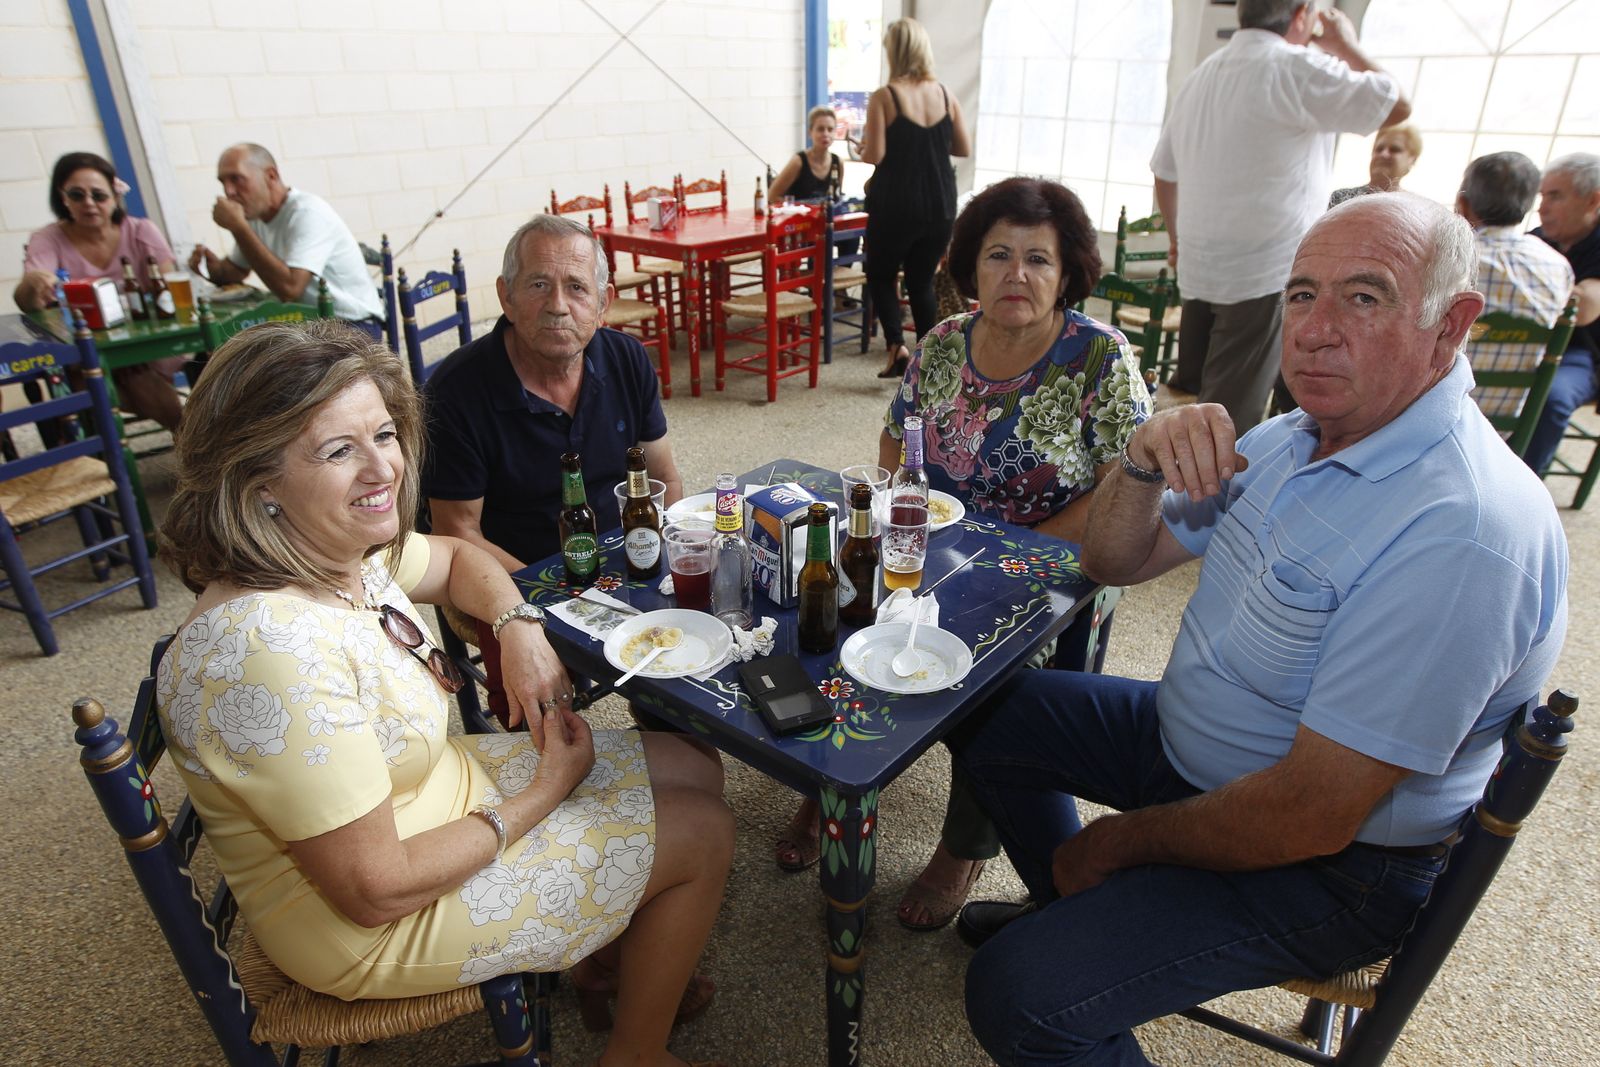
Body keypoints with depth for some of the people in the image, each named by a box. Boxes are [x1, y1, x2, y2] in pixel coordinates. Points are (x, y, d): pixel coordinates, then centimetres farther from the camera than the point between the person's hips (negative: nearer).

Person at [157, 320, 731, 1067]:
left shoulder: (345, 553, -8)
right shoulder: (271, 651, -35)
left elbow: (458, 558, 14)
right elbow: (379, 890, -29)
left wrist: (521, 627, -6)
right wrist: (544, 795, -16)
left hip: (436, 786, 8)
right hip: (370, 925, -8)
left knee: (696, 772, 11)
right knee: (702, 835, -2)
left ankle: (611, 959, 35)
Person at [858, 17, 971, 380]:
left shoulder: (883, 97, -9)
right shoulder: (945, 95, 3)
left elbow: (874, 155, -15)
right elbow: (964, 148, 8)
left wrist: (863, 146, 7)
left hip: (896, 206, -4)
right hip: (940, 206, 4)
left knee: (881, 275, 16)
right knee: (922, 282, 16)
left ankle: (896, 346, -1)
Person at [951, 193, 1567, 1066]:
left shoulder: (1460, 535, -31)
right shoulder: (1290, 440, -1)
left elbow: (1308, 819, -30)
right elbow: (1114, 562, 4)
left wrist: (1118, 841, -14)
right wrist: (1146, 461, -18)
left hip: (1326, 869, -8)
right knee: (985, 709, 14)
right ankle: (1082, 921, 33)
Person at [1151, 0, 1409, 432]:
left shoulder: (1200, 76, 13)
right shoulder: (1296, 70, -12)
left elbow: (1164, 174, 19)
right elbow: (1397, 105, -7)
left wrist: (1178, 238, 31)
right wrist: (1347, 46, 7)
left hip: (1199, 271, 8)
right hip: (1267, 275, -8)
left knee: (1189, 399, 16)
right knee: (1229, 419, -3)